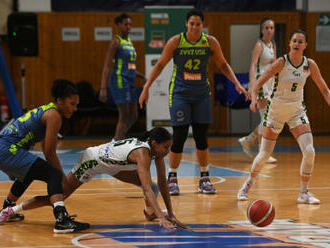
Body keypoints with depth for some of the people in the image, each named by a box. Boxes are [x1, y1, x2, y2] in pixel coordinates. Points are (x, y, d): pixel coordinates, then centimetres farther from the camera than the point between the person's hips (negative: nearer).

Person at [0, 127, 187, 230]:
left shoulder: (156, 149, -15)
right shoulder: (142, 153, -38)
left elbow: (162, 183, -8)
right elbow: (148, 189, -46)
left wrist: (170, 214, -11)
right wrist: (161, 217, -52)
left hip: (112, 163, 8)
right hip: (92, 160, -8)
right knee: (58, 196, -3)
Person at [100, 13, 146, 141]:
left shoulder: (129, 42, 16)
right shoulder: (116, 42, -9)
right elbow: (106, 66, -14)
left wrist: (143, 77, 20)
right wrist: (103, 88, -21)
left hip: (130, 82, 9)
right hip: (119, 81, -9)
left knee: (133, 116, 10)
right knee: (124, 116, -9)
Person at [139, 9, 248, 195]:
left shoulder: (210, 42, -2)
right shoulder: (176, 42, -8)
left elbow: (223, 65, 10)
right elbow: (160, 65, 1)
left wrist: (237, 83, 0)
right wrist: (146, 88, -1)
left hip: (201, 94, 2)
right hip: (180, 93, -2)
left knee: (202, 138, 3)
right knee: (179, 137, -6)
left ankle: (205, 179, 14)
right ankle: (172, 178, 8)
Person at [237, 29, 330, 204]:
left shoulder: (310, 65, -5)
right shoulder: (282, 62, -15)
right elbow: (259, 82, -20)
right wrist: (254, 98, -38)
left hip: (297, 111, 3)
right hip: (276, 110, -3)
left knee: (309, 151, -15)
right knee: (264, 154, 2)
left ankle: (304, 193, 0)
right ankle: (249, 183, 29)